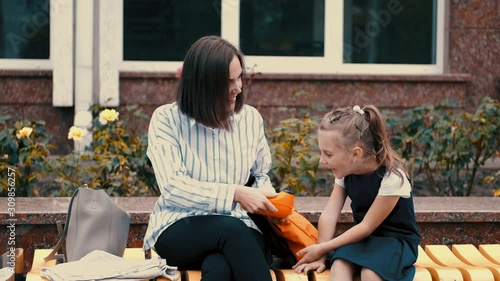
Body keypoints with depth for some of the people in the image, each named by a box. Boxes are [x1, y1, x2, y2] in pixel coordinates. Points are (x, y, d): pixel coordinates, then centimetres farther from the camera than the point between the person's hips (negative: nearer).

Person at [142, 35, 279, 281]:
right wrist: (235, 194, -22)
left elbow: (261, 175, 22)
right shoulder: (166, 119, -3)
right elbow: (173, 188, -13)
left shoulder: (251, 118, 9)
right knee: (231, 228, -38)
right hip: (178, 229, -2)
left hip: (236, 230, 2)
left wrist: (266, 196, -3)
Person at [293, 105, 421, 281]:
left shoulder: (391, 177, -25)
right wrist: (321, 256, -17)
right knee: (339, 266, -27)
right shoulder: (346, 171, -5)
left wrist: (322, 248, -18)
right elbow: (329, 215, -9)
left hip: (395, 240, -5)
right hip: (364, 238, 5)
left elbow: (367, 226, -21)